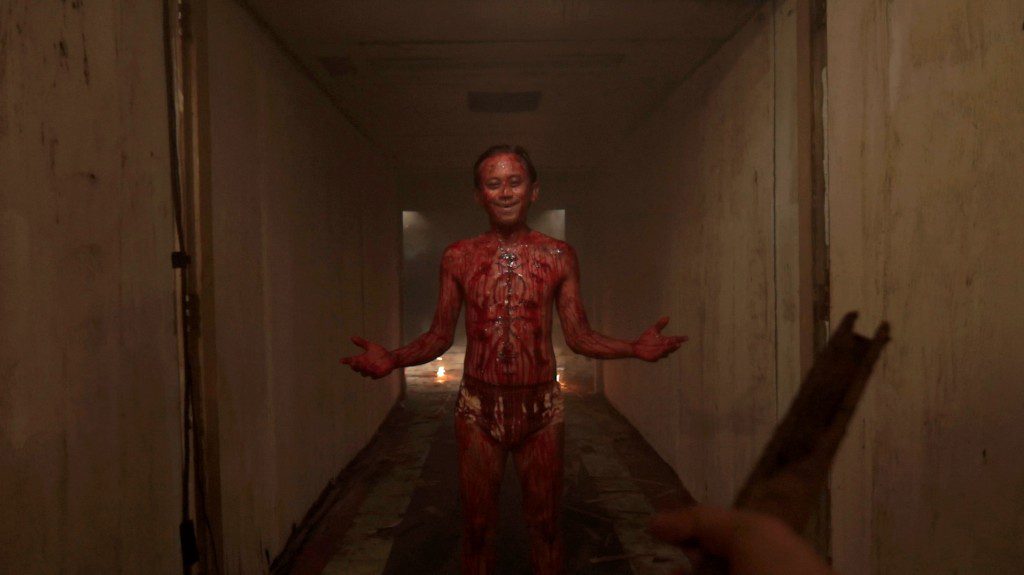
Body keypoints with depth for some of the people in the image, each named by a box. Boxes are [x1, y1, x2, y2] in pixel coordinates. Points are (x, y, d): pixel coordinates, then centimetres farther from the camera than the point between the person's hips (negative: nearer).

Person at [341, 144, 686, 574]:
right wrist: (391, 359, -15)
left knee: (544, 523, 14)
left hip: (541, 407, 0)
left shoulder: (559, 256, 0)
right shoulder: (458, 257, 1)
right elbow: (440, 335, 3)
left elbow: (578, 336, 1)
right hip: (478, 407, 0)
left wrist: (636, 348, -15)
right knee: (476, 525, 13)